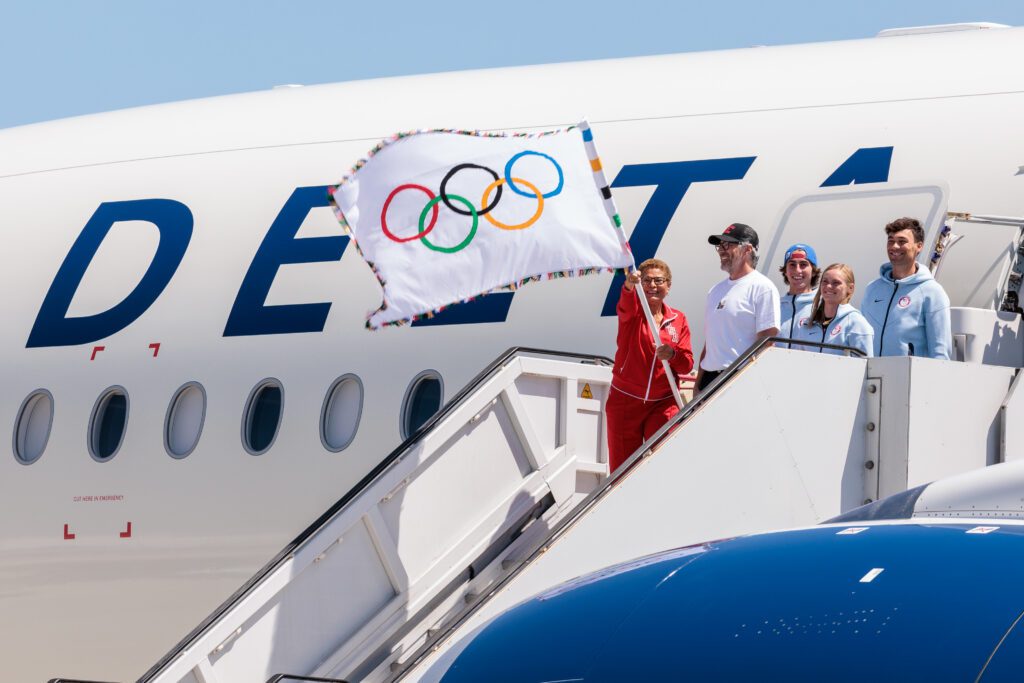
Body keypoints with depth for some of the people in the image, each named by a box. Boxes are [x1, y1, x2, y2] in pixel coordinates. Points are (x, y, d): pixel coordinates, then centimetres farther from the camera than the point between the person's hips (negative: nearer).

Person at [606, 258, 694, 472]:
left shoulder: (678, 320, 6)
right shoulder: (632, 312, -1)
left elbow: (687, 365, 2)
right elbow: (625, 305, -28)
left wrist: (672, 355, -21)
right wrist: (629, 285, -51)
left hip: (663, 404, 1)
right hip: (625, 401, -1)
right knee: (621, 468, 0)